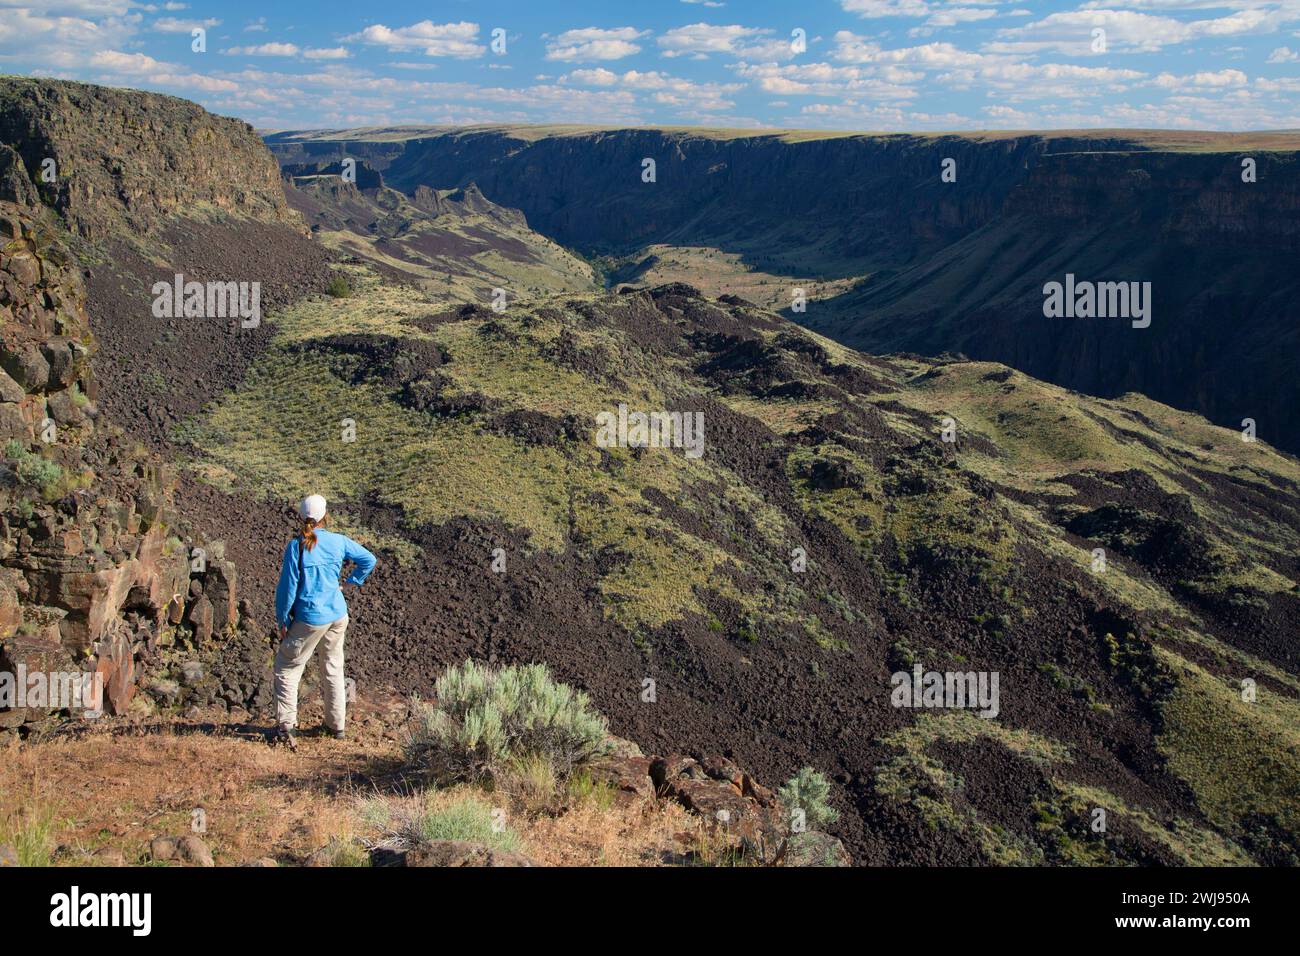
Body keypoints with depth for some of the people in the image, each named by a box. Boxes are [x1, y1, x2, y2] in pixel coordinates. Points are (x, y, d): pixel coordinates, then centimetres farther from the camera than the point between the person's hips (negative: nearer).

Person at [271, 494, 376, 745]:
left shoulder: (297, 546, -15)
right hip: (338, 614, 5)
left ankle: (285, 726, 0)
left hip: (310, 618, -5)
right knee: (333, 669, 18)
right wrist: (349, 582, 14)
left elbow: (288, 586, -11)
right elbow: (369, 560, 9)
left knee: (287, 667, 7)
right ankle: (337, 724, 26)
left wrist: (282, 621, -2)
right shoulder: (338, 541, -2)